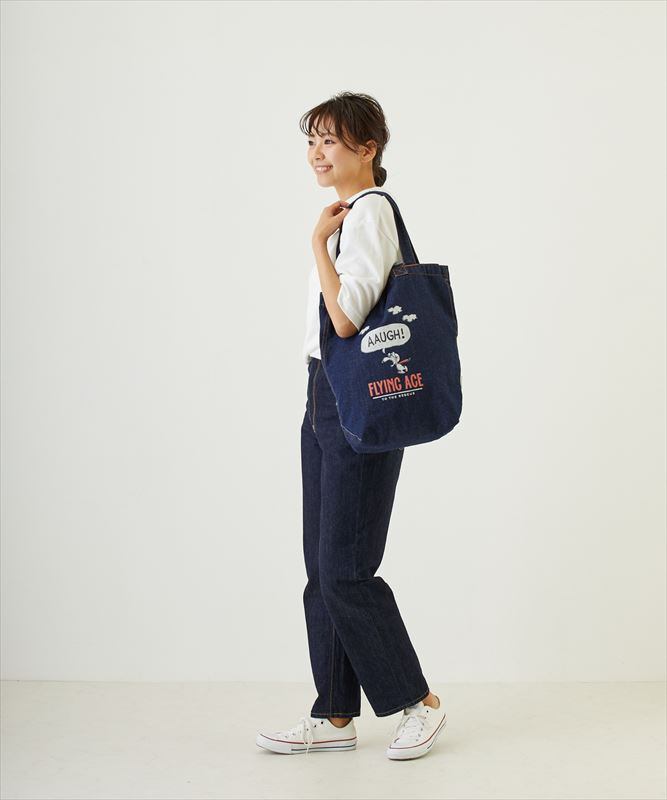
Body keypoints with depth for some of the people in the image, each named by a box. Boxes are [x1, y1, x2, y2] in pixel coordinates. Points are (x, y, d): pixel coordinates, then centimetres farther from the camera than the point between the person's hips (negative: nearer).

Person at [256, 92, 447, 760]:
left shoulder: (370, 210, -14)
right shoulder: (346, 214, 17)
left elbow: (347, 316, -24)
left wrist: (319, 240, -14)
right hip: (324, 399, 10)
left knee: (346, 568, -5)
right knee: (322, 567, 11)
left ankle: (420, 702, 12)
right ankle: (335, 716, 19)